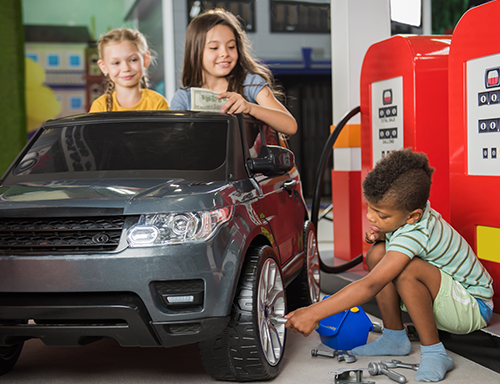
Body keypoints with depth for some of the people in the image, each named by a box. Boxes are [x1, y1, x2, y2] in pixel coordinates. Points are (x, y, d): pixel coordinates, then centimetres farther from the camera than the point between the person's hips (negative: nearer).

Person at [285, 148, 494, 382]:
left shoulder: (416, 233, -33)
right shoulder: (406, 211, -9)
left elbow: (370, 286, -40)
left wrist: (313, 313, -39)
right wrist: (380, 235, -10)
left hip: (474, 308, -9)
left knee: (407, 269, -35)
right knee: (378, 253, -9)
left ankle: (433, 353, -20)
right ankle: (394, 337, 2)